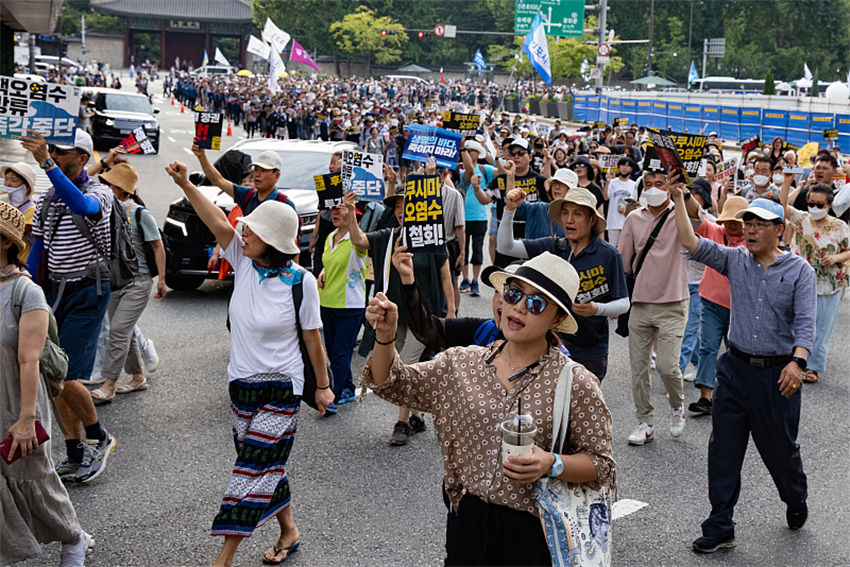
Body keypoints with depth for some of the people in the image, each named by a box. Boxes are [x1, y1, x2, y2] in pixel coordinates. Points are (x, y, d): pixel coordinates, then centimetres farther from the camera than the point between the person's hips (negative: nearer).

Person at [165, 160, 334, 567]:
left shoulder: (300, 281, -15)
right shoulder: (244, 262, -2)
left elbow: (312, 338, -8)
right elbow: (218, 223, -15)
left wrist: (323, 386, -1)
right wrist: (186, 186, -26)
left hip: (281, 388, -6)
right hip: (241, 382, 6)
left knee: (253, 469, -6)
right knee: (266, 465, 16)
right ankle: (288, 532, 34)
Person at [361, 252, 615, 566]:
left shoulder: (575, 384, -10)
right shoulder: (461, 363, 1)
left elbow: (601, 464, -6)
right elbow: (391, 384, 2)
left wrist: (552, 465, -24)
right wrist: (385, 335, -15)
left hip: (534, 536, -2)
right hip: (466, 524, 3)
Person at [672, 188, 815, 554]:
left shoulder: (799, 270, -4)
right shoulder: (735, 260, 4)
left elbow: (806, 322, -12)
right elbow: (691, 243, -7)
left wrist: (797, 362, -28)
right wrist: (678, 198, -12)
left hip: (778, 373, -3)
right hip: (735, 369, 3)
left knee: (780, 448, 12)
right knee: (723, 449, 5)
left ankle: (796, 504, 42)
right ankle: (720, 528, 16)